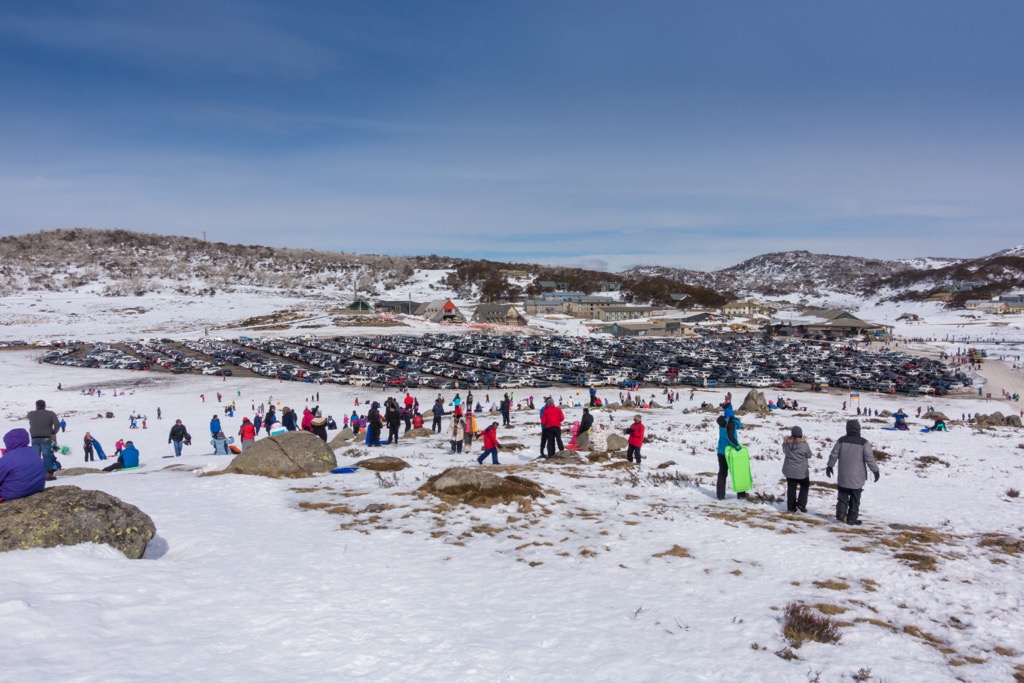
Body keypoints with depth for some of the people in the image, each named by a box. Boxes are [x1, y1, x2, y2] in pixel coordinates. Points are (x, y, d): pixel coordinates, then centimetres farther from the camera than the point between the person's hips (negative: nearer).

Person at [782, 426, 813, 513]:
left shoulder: (786, 443, -9)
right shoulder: (804, 444, -18)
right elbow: (809, 455, -6)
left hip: (789, 470, 3)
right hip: (801, 471, -3)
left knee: (791, 488, 11)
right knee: (805, 486, 18)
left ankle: (791, 507, 15)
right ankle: (801, 504, 7)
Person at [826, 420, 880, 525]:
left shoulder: (841, 440, -1)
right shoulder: (863, 443, -9)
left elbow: (834, 454, 3)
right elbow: (869, 458, -10)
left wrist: (829, 466, 16)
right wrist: (875, 470, 2)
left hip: (843, 476, 2)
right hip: (857, 477, -2)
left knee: (843, 496, 14)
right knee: (855, 499, 7)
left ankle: (841, 514, 5)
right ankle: (852, 518, 9)